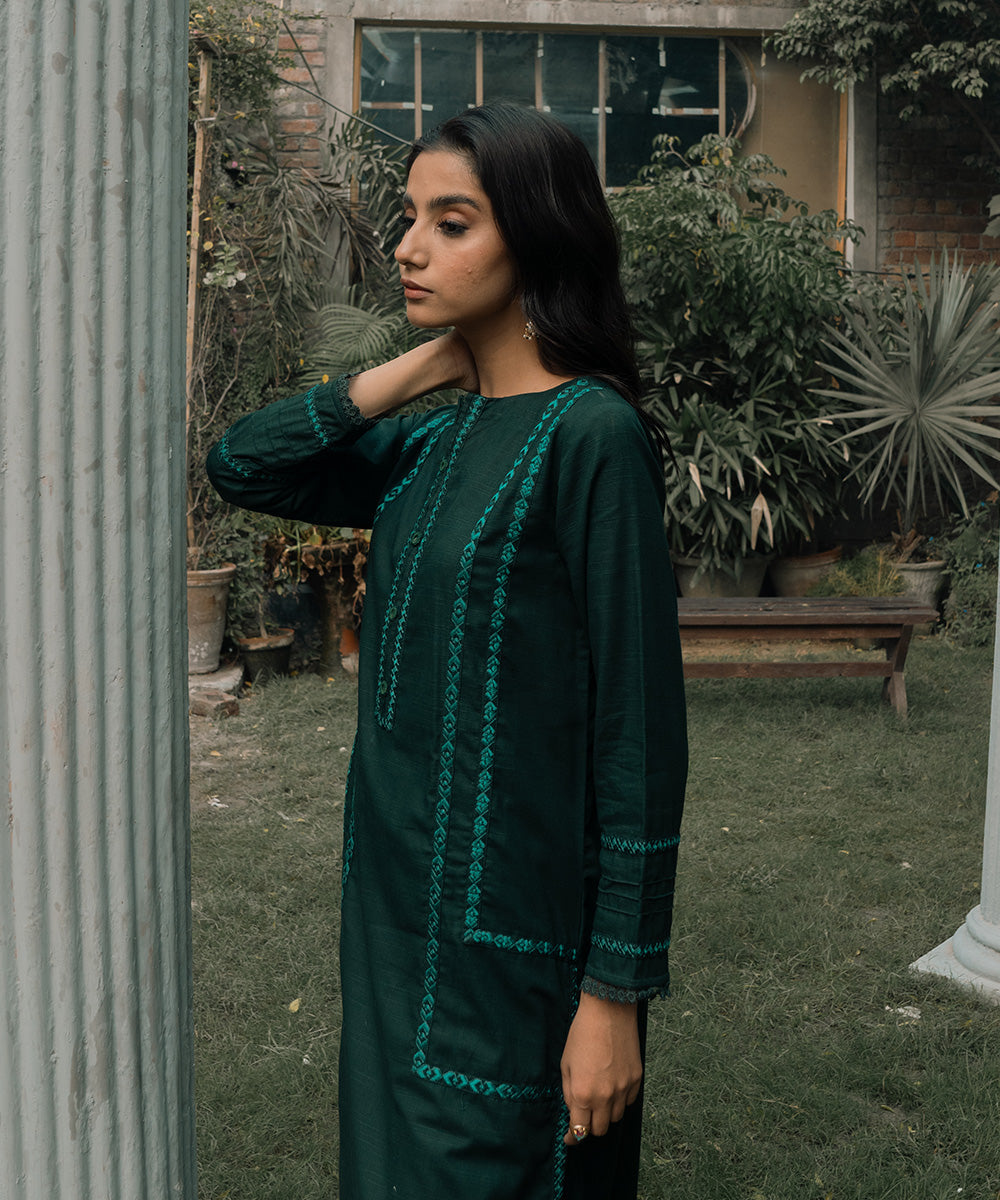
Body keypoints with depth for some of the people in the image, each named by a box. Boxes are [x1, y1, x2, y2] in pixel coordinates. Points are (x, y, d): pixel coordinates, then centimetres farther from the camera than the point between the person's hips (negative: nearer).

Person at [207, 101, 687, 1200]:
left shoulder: (591, 435, -17)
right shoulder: (435, 440, 7)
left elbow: (641, 731, -17)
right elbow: (240, 467, 6)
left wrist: (617, 990, -16)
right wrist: (413, 371, -3)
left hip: (517, 932, -7)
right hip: (400, 903, 7)